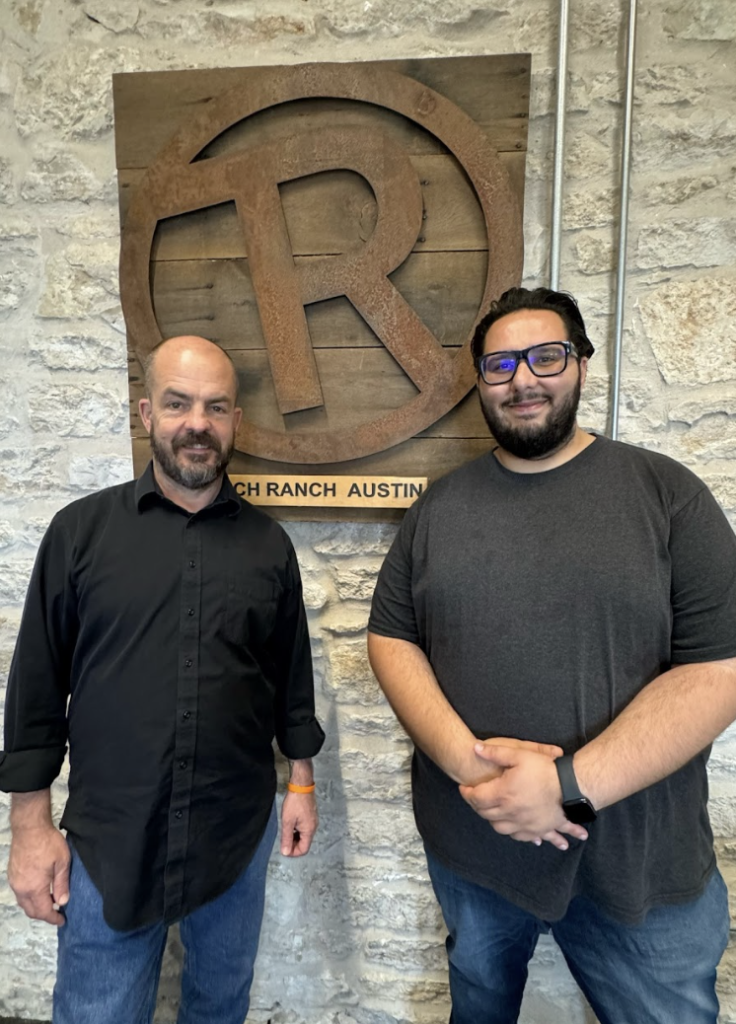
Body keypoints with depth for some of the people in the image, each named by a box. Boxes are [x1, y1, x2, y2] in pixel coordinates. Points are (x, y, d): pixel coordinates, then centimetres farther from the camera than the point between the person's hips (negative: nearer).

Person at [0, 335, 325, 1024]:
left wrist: (301, 782, 8)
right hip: (107, 839, -1)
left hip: (238, 833, 2)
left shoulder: (268, 543, -1)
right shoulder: (81, 529, -7)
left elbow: (292, 674, 6)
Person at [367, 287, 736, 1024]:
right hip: (467, 843, 3)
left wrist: (572, 785, -22)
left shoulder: (666, 493, -8)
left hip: (639, 863, -2)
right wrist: (467, 759, -18)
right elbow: (390, 638, -2)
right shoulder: (440, 506, -1)